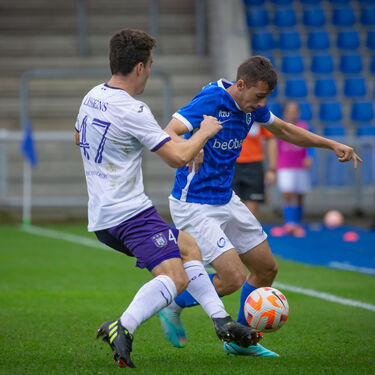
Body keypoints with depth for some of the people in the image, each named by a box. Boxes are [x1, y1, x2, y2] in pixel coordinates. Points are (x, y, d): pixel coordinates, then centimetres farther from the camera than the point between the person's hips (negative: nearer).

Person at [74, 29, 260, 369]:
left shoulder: (91, 98, 10)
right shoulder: (132, 111, -18)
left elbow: (78, 138, 31)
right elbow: (178, 157, -16)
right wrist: (205, 132, 1)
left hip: (102, 216, 10)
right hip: (130, 211, -10)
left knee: (189, 248, 20)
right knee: (175, 277, -20)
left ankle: (222, 322, 17)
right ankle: (123, 328, -35)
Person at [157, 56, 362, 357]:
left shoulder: (252, 106, 1)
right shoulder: (210, 100, -23)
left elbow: (284, 130, 20)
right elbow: (168, 134, -33)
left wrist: (332, 145, 14)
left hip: (226, 200, 9)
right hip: (194, 206, -9)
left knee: (267, 268, 10)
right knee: (233, 278, -17)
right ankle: (174, 306, 8)